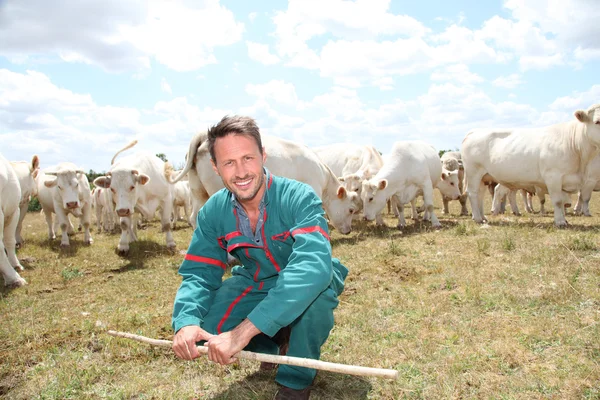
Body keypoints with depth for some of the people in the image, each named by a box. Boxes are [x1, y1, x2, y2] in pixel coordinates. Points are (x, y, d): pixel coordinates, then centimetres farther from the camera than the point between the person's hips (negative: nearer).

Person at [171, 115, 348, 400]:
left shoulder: (299, 197, -30)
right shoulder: (213, 212, -13)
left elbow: (314, 264, -45)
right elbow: (199, 273, -11)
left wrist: (244, 330, -53)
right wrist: (186, 321, -36)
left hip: (308, 288, -4)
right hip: (255, 286, 4)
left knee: (317, 283, -38)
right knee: (204, 326, -19)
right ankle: (272, 343, 12)